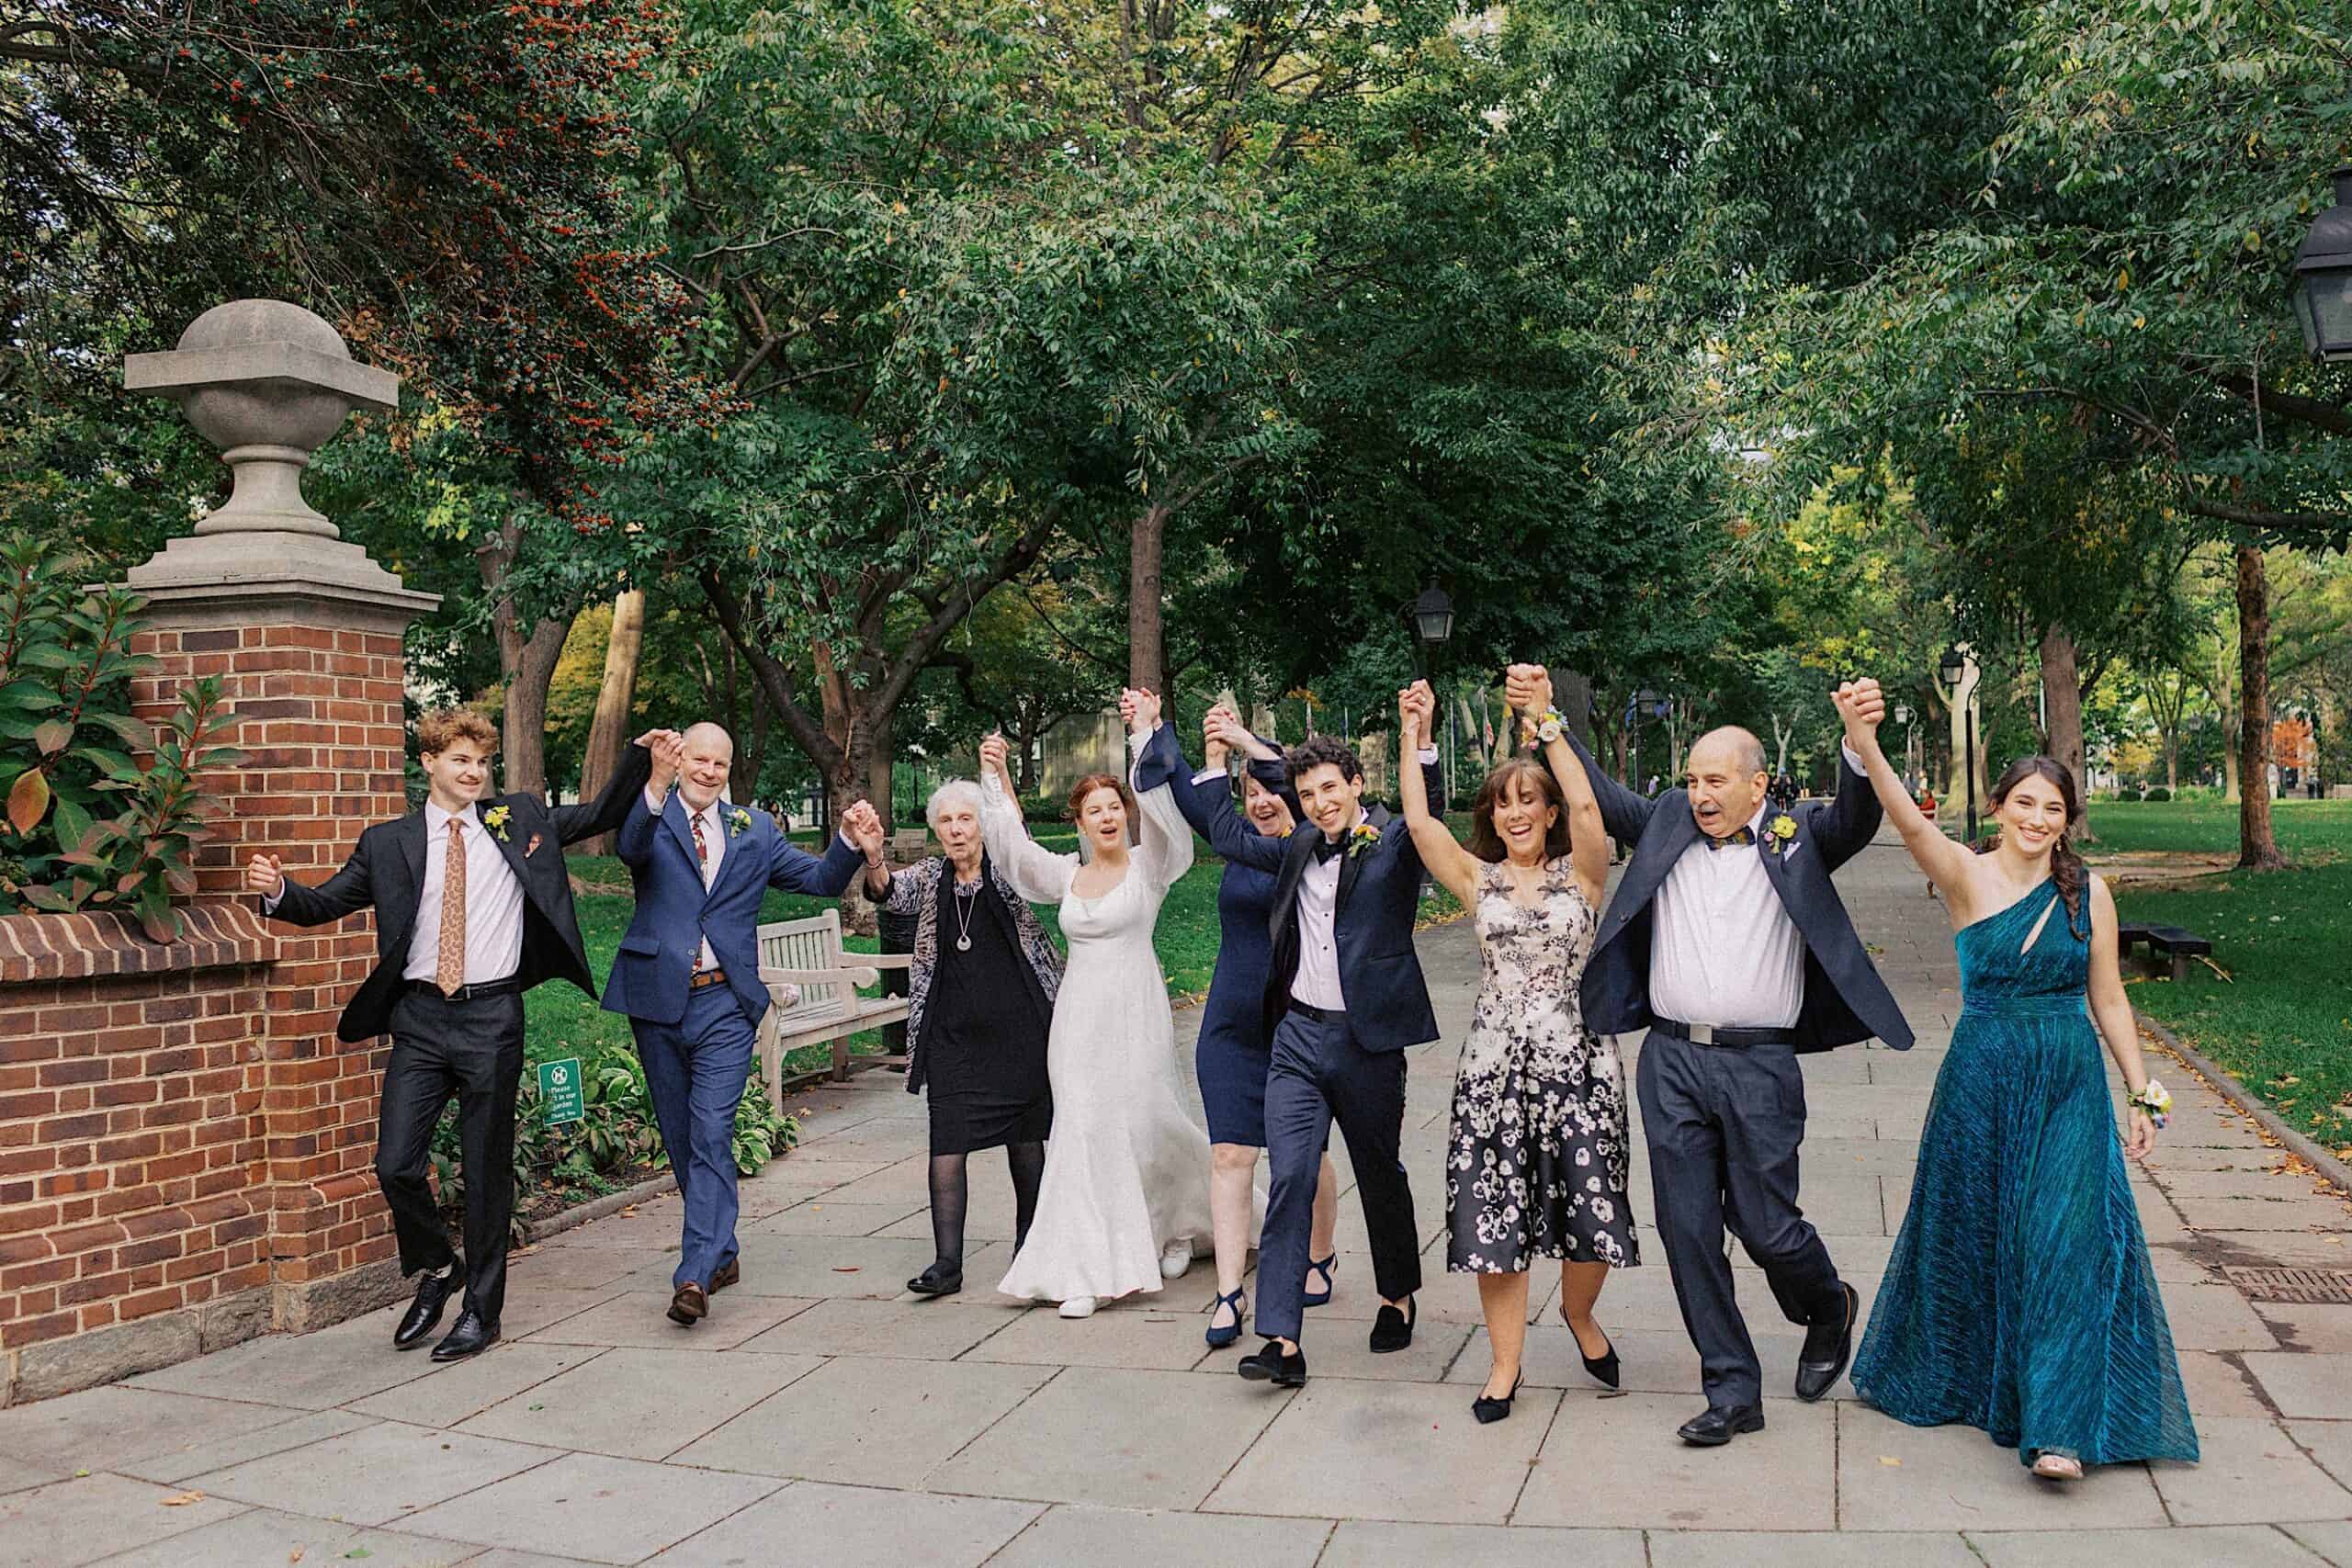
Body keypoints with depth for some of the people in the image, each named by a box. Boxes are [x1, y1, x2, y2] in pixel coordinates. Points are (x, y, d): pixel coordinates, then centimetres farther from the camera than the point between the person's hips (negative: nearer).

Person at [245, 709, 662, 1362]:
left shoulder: (519, 819, 7)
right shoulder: (388, 842, 7)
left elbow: (601, 815, 14)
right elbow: (325, 903, 10)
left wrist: (639, 757, 1)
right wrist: (277, 890, -10)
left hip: (492, 1019, -1)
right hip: (420, 1019, 1)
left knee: (487, 1170, 5)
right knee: (396, 1166, -3)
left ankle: (481, 1311, 19)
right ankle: (438, 1269, 26)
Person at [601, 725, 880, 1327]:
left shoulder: (755, 830, 10)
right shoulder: (651, 818, 3)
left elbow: (821, 880, 8)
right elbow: (629, 848, -20)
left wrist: (851, 840, -12)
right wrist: (656, 787, -37)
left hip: (725, 1005, -1)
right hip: (658, 1003, 1)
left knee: (711, 1134, -13)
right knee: (680, 1139, 12)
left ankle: (695, 1275, -14)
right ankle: (721, 1254, 28)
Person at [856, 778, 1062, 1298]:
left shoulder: (1007, 870, 0)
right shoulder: (930, 876, 7)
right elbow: (890, 892, -11)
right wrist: (872, 860, -35)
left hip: (1018, 1026, -2)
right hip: (951, 1034, 2)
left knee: (1025, 1137, 8)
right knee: (947, 1140, -7)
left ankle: (1028, 1245, 25)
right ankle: (947, 1261, -5)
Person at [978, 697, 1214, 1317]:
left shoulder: (1149, 866, -2)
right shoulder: (1066, 875, 11)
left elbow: (1162, 807, -17)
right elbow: (1012, 844, 7)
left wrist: (1147, 730, -26)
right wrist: (997, 775, -3)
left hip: (1135, 1010, -3)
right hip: (1078, 1015, 3)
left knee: (1145, 1120, 2)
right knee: (1083, 1129, -2)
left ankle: (1176, 1225, 32)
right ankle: (1089, 1270, 0)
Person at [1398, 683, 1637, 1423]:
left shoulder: (1580, 873, 3)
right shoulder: (1478, 879, 9)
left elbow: (1586, 806, -15)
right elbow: (1419, 821, -3)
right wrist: (1414, 738, -5)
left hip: (1576, 1061, -1)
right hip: (1494, 1066, 2)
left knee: (1591, 1211, 1)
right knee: (1494, 1217, 2)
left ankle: (1578, 1314, 33)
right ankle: (1505, 1362, 17)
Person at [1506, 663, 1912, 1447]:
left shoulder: (1797, 837, 2)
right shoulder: (1667, 825, 10)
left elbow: (1856, 817, -14)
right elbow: (1596, 793, 11)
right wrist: (1545, 717, 0)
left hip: (1759, 1066, -3)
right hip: (1671, 1060, 3)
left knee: (1766, 1226, 3)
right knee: (1688, 1231, 5)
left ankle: (1829, 1308, 38)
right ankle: (1732, 1392, 18)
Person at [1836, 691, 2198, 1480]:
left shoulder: (2087, 892, 2)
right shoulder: (1967, 876, -6)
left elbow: (2108, 1002, 9)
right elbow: (1910, 824, -26)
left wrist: (2142, 1094, 8)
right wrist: (1864, 743, -44)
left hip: (2071, 1086, 1)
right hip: (1981, 1079, -1)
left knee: (2063, 1241, -6)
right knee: (1971, 1235, 11)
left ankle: (2058, 1429, -2)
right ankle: (1959, 1382, 35)